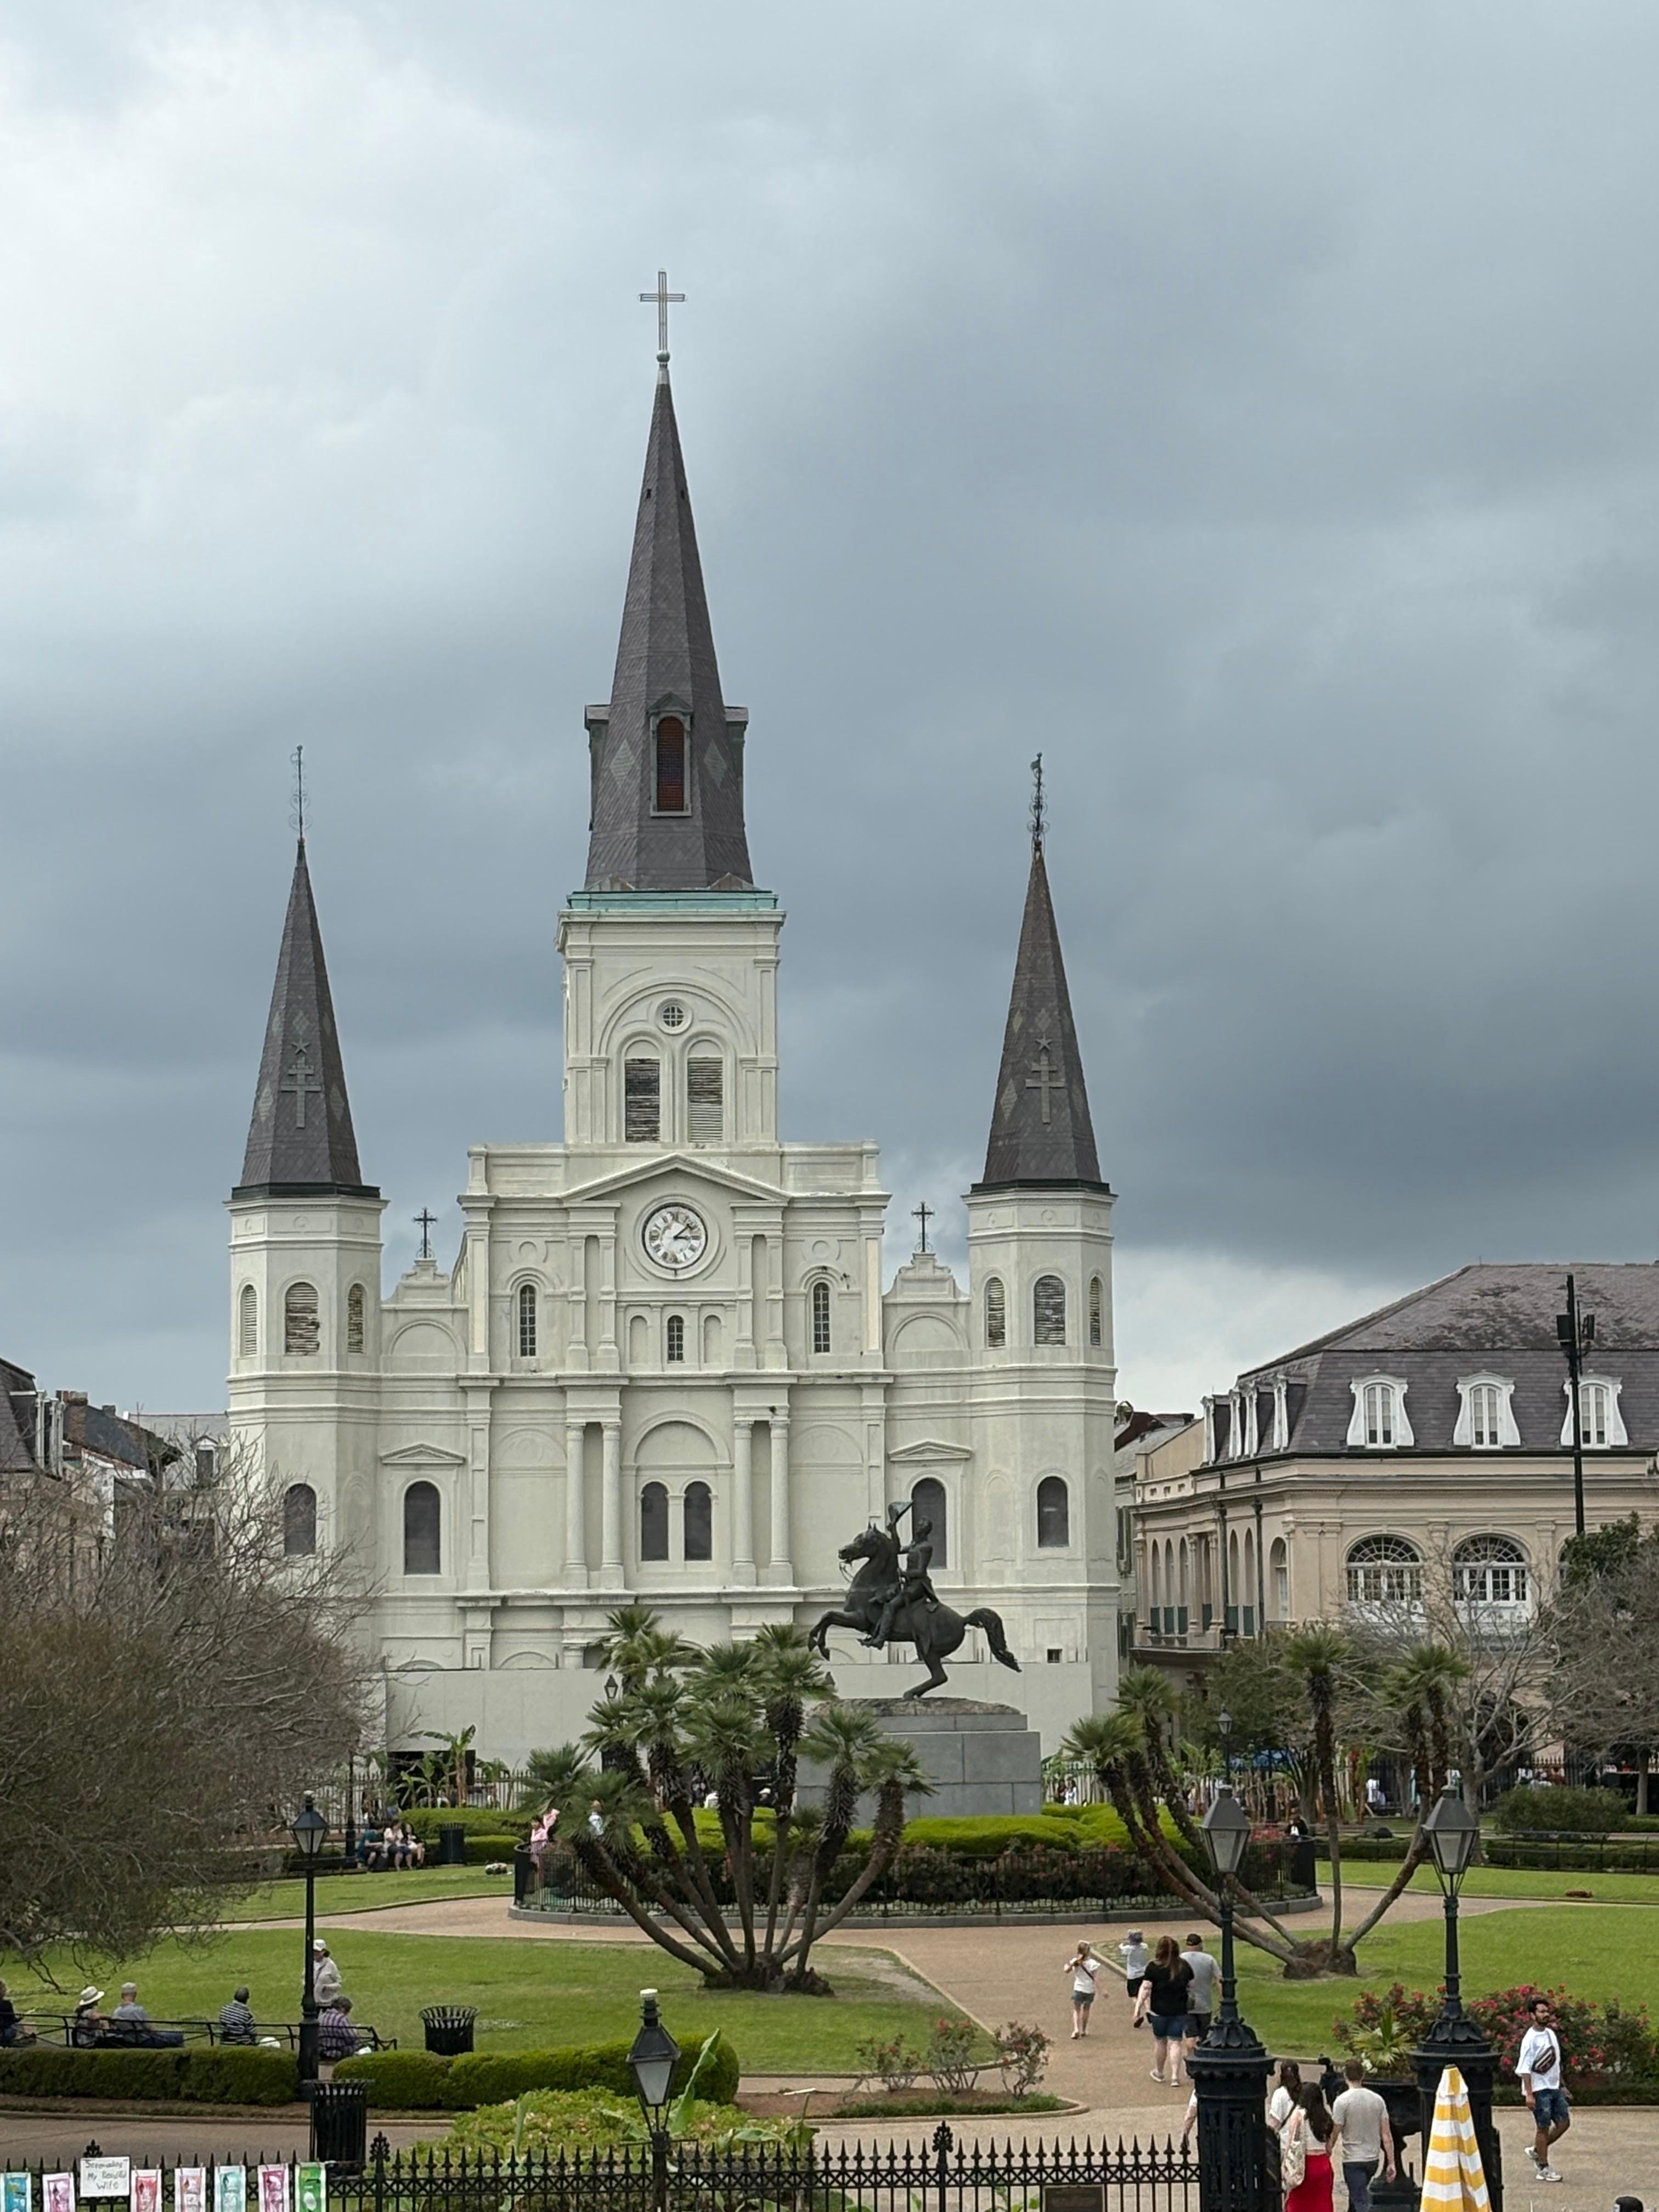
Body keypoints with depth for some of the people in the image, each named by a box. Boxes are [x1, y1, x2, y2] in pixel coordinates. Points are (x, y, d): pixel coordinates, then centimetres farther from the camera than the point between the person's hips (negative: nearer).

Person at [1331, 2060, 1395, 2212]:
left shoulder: (1343, 2101, -12)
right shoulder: (1377, 2100, 2)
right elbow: (1387, 2135, 2)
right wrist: (1391, 2163, 5)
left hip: (1353, 2160, -5)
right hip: (1374, 2159, 5)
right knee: (1356, 2196, 24)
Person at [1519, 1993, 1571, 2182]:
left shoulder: (1551, 2034, 10)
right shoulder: (1531, 2039, -14)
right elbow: (1525, 2068, -17)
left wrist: (1561, 2086, 20)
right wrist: (1529, 2094, -21)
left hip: (1554, 2088, 8)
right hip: (1539, 2090, -8)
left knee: (1564, 2122, 7)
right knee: (1543, 2127, -1)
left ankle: (1537, 2151, 23)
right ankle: (1543, 2168, 9)